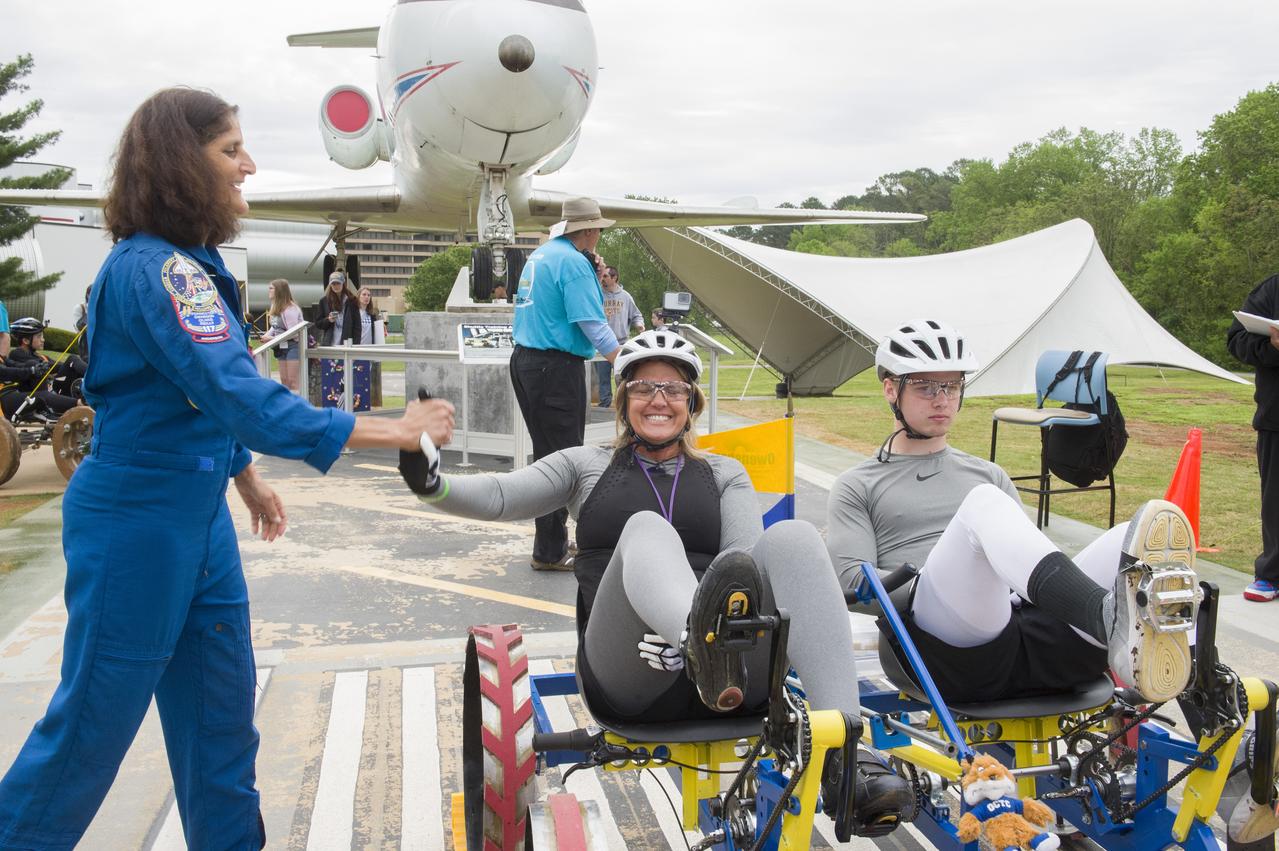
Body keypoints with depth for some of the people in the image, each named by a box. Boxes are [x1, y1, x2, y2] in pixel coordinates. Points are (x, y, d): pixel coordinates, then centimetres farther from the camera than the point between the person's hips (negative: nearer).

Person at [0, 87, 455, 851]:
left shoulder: (191, 263, 7)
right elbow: (240, 396, -31)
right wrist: (389, 432, -29)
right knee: (97, 715, 7)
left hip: (198, 516, 9)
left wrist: (246, 477, 24)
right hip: (137, 523, -9)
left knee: (220, 703, 16)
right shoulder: (153, 269, -22)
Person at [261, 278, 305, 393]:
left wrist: (272, 339, -20)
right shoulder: (275, 308, 5)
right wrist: (267, 335, -8)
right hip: (281, 347, 9)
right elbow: (274, 327, 13)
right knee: (284, 380, 12)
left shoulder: (290, 309, -21)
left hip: (293, 346, -9)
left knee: (293, 381, -7)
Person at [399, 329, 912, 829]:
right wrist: (432, 483, -16)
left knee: (792, 536, -25)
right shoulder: (587, 465, 23)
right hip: (628, 675, -1)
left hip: (735, 677, 2)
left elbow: (743, 560, 5)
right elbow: (500, 495, 7)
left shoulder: (725, 474, 24)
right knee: (647, 528, -29)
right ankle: (704, 639, -64)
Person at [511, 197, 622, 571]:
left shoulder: (540, 254, 16)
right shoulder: (575, 262, -13)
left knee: (546, 453, 16)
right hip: (556, 367, -10)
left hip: (525, 359, 10)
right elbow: (592, 323, -19)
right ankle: (551, 552, -1)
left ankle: (552, 539, 25)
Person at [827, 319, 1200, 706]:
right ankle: (1109, 617, -58)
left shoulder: (989, 474, 34)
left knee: (1136, 535, -23)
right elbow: (854, 582, 6)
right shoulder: (857, 488, 21)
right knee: (984, 502, -32)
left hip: (1037, 640, 5)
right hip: (948, 650, -4)